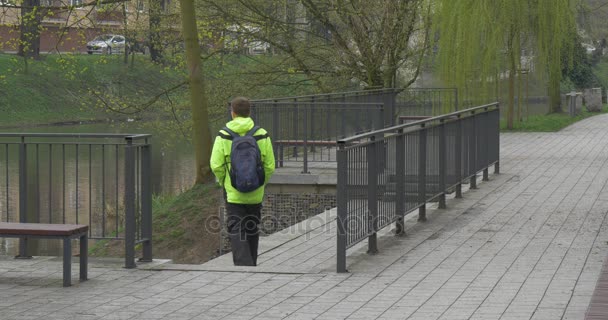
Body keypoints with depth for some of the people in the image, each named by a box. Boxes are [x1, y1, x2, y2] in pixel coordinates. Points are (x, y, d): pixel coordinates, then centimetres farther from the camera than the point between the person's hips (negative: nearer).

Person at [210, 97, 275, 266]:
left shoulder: (223, 136, -8)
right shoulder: (262, 135, -3)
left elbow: (216, 165, -9)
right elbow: (270, 166, -3)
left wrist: (224, 182, 8)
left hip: (233, 193, -3)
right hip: (256, 194, 3)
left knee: (236, 231, -2)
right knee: (252, 230, 17)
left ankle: (243, 265, -19)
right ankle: (251, 265, 28)